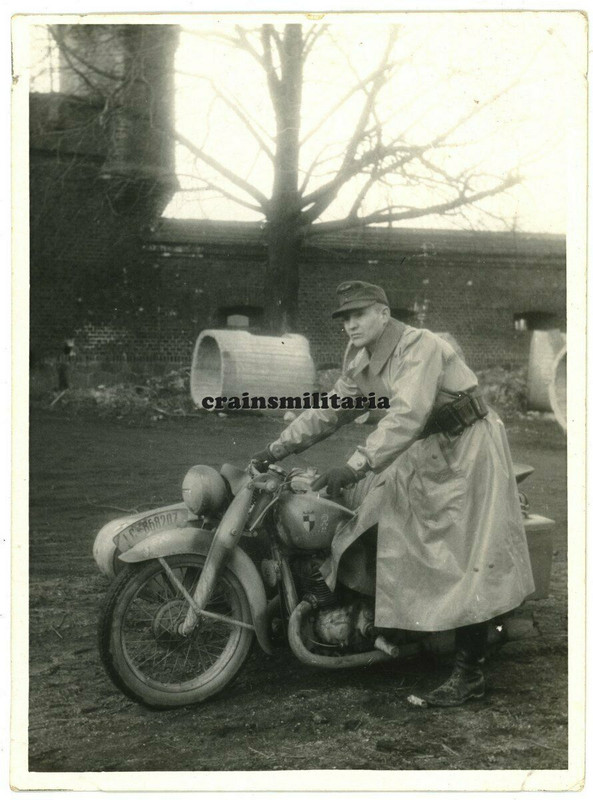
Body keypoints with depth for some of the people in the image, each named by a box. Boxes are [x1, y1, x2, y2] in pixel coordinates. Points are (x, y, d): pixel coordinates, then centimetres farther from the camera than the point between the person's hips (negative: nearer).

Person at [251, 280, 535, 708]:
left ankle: (469, 674, -3)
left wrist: (356, 466, -44)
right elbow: (330, 409, 10)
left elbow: (408, 414, -36)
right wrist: (278, 448, 4)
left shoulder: (420, 346, -23)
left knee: (466, 563, -8)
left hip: (468, 451, -9)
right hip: (425, 452, 9)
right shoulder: (360, 360, 5)